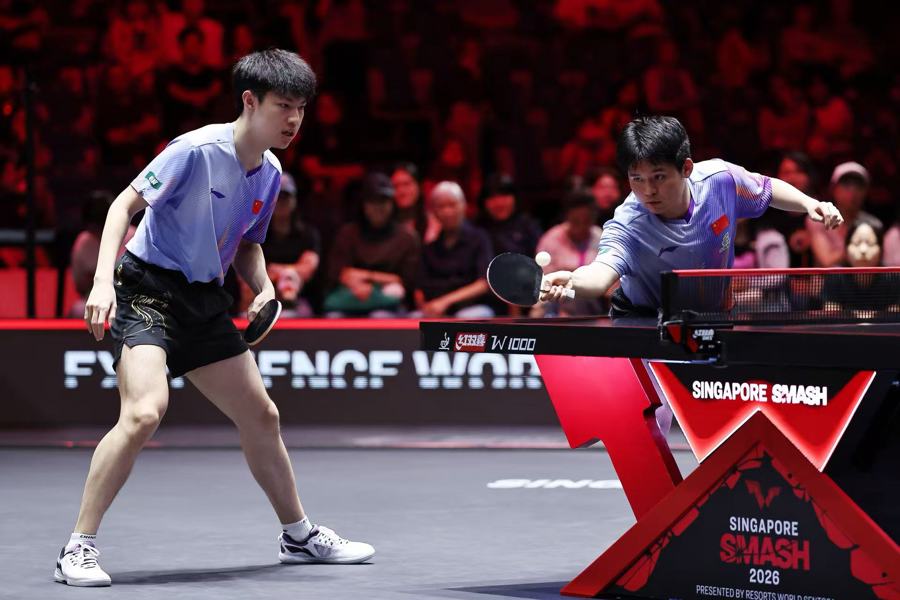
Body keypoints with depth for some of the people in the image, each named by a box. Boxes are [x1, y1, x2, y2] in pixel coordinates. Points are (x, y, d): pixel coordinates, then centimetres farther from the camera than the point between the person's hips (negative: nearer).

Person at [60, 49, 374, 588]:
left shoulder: (270, 174, 5)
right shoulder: (197, 150, -18)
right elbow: (125, 204, -16)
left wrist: (264, 288, -1)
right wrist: (103, 280, -27)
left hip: (204, 302, 8)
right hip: (147, 286, -8)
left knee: (262, 416, 14)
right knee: (145, 410, -28)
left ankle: (300, 535, 33)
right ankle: (78, 550, -19)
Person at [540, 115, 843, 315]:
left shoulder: (720, 178, -21)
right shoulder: (626, 226, -33)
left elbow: (768, 188, 3)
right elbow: (602, 272, -54)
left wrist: (809, 203, -11)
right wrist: (571, 281, -75)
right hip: (642, 319, -3)